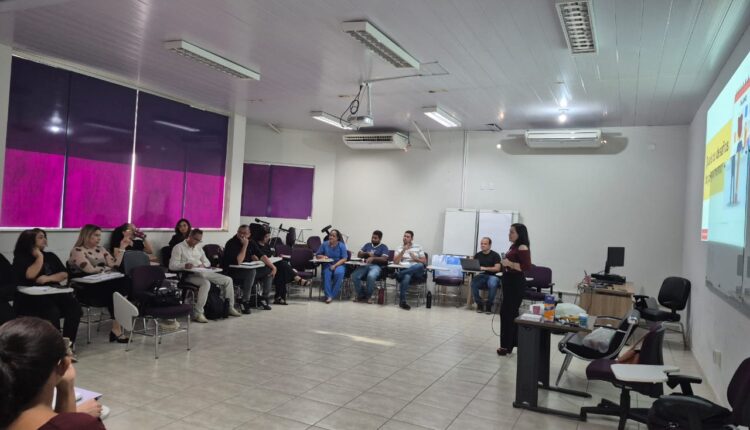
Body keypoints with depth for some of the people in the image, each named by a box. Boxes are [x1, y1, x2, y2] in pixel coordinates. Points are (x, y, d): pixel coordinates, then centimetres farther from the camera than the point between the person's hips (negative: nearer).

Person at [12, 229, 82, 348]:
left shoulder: (50, 256, 19)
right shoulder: (21, 258, 3)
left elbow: (64, 275, 8)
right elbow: (30, 275, -16)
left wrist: (48, 278, -11)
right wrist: (39, 256, -5)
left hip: (53, 293, 5)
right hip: (30, 298, -4)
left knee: (74, 306, -25)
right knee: (52, 311, -35)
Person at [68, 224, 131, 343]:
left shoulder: (100, 249, 19)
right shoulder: (77, 251, -1)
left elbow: (115, 265, 10)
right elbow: (90, 269, -15)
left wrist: (121, 248, 7)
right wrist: (106, 268, 0)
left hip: (103, 285, 6)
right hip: (86, 289, -6)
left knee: (125, 282, -28)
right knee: (115, 290, -33)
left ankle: (117, 328, -29)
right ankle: (117, 328, -21)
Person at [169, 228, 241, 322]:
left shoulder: (198, 248, 23)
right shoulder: (179, 247, 1)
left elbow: (207, 262, 24)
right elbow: (172, 265, -9)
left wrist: (203, 265, -1)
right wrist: (184, 265, -29)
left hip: (203, 272, 7)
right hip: (189, 275, -7)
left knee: (228, 280, -1)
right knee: (206, 283, -38)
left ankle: (230, 307, 11)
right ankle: (197, 313, -35)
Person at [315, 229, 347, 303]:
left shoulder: (341, 245, 0)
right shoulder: (324, 244, 5)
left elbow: (344, 259, -6)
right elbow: (317, 255, 13)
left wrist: (335, 265, -18)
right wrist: (322, 256, -10)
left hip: (339, 264, -1)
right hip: (327, 264, 1)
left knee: (339, 273, -35)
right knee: (327, 273, -33)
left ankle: (332, 295, -24)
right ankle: (328, 295, -31)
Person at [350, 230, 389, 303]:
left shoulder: (383, 247, 8)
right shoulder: (367, 245, 22)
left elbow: (384, 259, -7)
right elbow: (359, 254, 17)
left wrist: (373, 258, -21)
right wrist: (367, 253, -3)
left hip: (376, 266, -4)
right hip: (365, 265, 4)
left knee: (371, 276, -39)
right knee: (354, 276, -26)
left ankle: (368, 296, -14)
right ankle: (361, 295, -6)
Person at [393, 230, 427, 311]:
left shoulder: (418, 247, 16)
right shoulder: (399, 248, 17)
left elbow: (424, 262, 13)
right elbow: (395, 262, 2)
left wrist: (415, 258, -5)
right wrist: (403, 251, -5)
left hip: (416, 271, 1)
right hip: (404, 270, -1)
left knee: (420, 266, -38)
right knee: (406, 276, -41)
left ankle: (399, 274, -37)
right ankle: (403, 301, -43)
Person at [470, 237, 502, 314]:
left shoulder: (495, 255, 0)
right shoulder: (477, 255, 12)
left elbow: (497, 268, -10)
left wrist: (485, 268, -21)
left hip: (492, 276, -3)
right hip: (481, 276, 3)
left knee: (492, 284, -37)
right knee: (473, 283, -30)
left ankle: (489, 305, -16)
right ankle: (479, 304, -12)